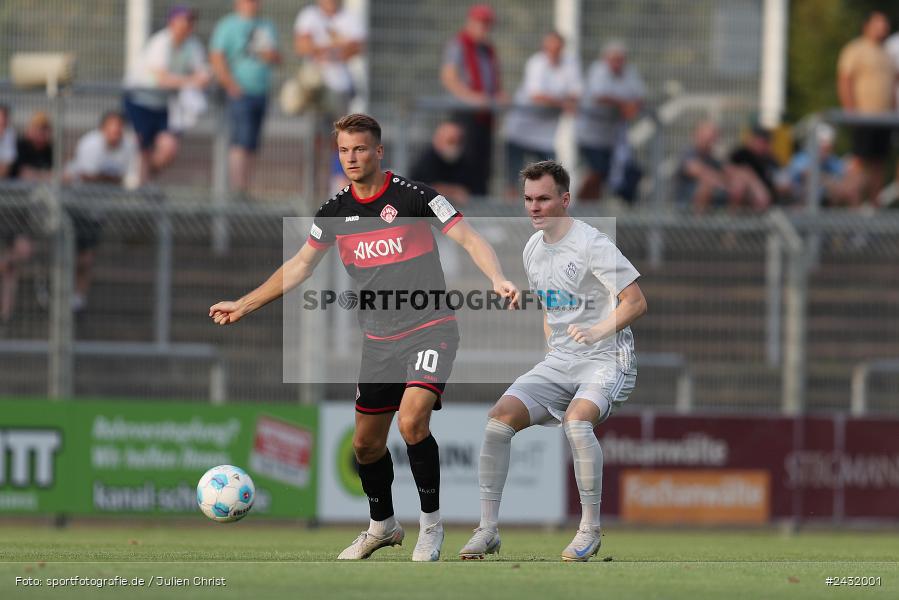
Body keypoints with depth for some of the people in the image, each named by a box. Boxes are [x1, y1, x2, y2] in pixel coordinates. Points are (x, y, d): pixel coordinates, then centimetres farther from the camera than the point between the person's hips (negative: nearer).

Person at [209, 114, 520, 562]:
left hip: (430, 327, -6)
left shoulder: (412, 195, -9)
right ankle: (382, 526, 33)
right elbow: (300, 265, 18)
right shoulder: (336, 210, 6)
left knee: (412, 421, -25)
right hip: (380, 338, 6)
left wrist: (498, 280, -30)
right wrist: (243, 306, 16)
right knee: (366, 443, 9)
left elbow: (470, 240, -11)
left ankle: (431, 525, -9)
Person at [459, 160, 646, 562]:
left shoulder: (592, 245, -13)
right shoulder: (533, 250, 11)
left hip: (606, 361, -7)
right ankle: (488, 530, -8)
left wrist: (597, 332, -25)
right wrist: (551, 350, 14)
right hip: (558, 362, 7)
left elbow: (636, 303, -13)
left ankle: (590, 530, -21)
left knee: (576, 420, -35)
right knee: (500, 417, -14)